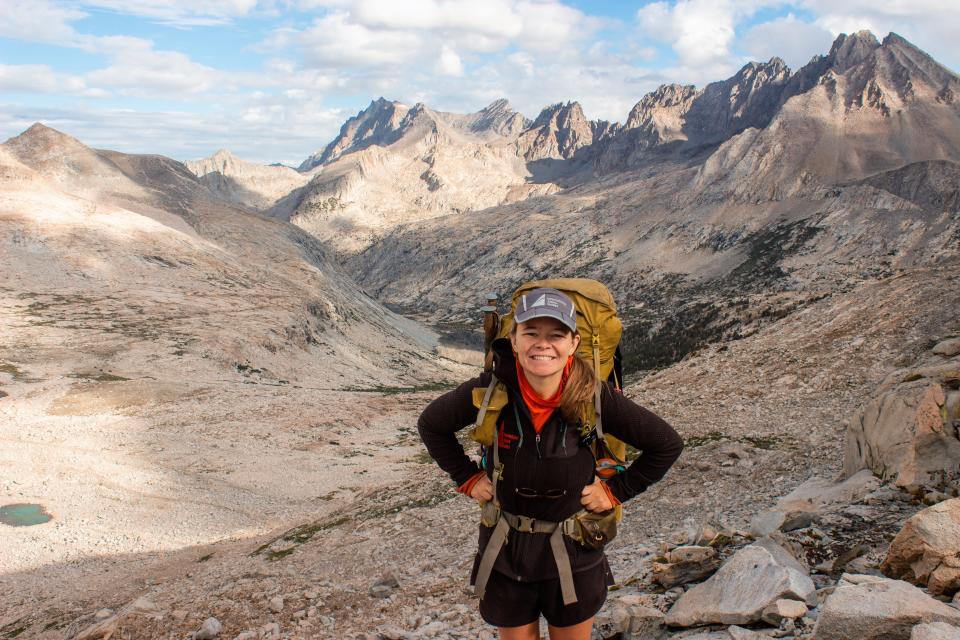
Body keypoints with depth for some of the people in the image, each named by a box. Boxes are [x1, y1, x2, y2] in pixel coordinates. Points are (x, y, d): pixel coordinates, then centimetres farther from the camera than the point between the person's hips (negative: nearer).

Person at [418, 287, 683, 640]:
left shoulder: (595, 397, -21)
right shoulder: (492, 389, -19)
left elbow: (667, 445, -8)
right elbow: (430, 424, 0)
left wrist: (616, 491, -8)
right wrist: (468, 478, -2)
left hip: (574, 555, 0)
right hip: (506, 553, 1)